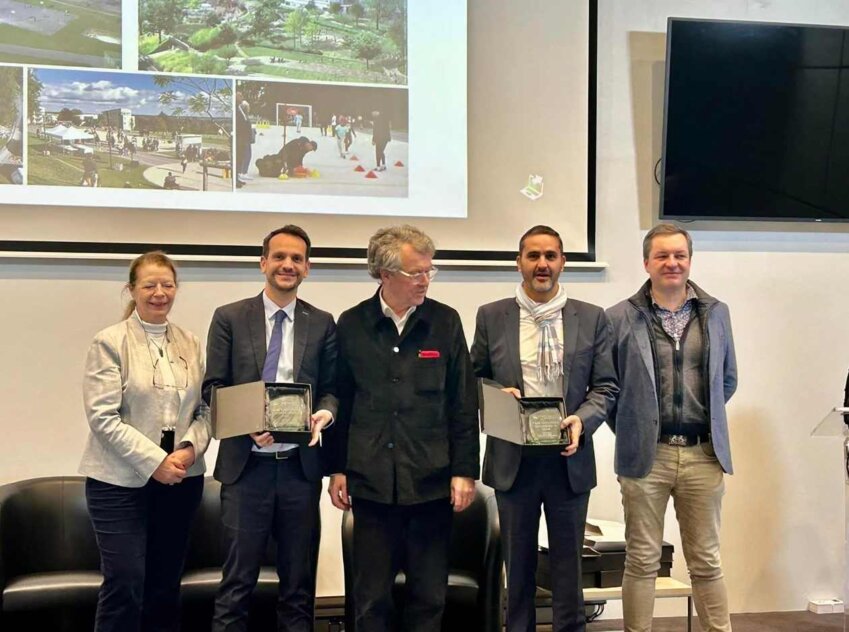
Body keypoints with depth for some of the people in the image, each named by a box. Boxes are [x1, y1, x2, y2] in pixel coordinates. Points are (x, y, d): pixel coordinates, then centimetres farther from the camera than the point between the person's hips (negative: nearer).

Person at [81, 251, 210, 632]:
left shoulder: (190, 343, 9)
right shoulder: (109, 342, -4)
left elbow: (203, 408, 10)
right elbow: (102, 417, -11)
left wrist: (191, 448, -10)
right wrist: (154, 461, -17)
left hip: (181, 478, 4)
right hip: (121, 480, -4)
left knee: (166, 584, 10)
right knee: (125, 585, -6)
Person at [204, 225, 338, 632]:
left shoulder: (322, 324, 8)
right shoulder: (229, 318, 3)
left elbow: (331, 389, 9)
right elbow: (212, 387, 1)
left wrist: (325, 413, -14)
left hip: (301, 465, 2)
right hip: (246, 464, -2)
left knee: (299, 582, 10)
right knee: (238, 579, 4)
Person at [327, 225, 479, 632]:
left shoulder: (446, 322, 1)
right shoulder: (351, 324, 2)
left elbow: (464, 405, 2)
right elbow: (340, 402, 6)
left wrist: (464, 471, -1)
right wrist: (336, 468, 5)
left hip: (431, 480, 0)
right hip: (371, 481, 0)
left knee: (429, 597, 7)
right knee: (371, 599, 8)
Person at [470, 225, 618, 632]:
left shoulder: (591, 318, 2)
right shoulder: (491, 317, 2)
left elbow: (605, 386, 2)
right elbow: (473, 381, 7)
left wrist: (582, 419, -16)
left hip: (569, 458, 0)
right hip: (513, 457, 0)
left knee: (568, 561, 9)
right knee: (518, 562, 12)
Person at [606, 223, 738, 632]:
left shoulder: (716, 313, 8)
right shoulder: (620, 318, -2)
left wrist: (706, 419, 12)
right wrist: (628, 429, 4)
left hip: (703, 455, 2)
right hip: (645, 455, -2)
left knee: (706, 561, 9)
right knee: (642, 561, 6)